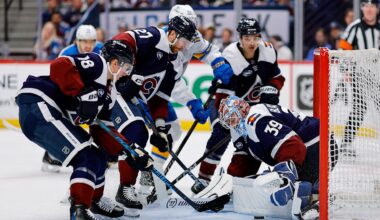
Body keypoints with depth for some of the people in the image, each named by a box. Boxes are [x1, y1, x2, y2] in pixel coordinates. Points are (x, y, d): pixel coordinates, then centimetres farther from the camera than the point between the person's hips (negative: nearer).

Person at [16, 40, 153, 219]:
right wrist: (82, 93, -27)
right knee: (87, 158, -17)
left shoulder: (109, 92, 20)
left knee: (97, 157, 17)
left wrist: (131, 150, 8)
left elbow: (102, 131, 17)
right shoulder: (97, 63, -7)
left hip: (57, 117, 10)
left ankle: (94, 201, 36)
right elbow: (60, 66, -23)